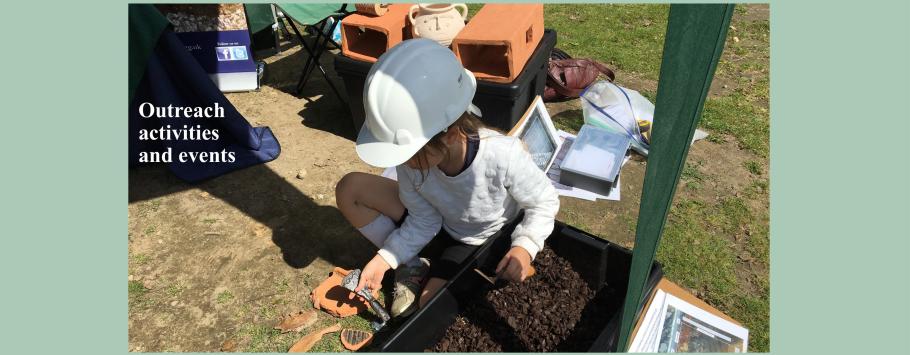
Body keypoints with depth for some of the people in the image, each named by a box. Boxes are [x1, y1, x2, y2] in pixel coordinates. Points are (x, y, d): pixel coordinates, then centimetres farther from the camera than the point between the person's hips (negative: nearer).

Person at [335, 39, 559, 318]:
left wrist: (524, 246, -36)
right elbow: (424, 222, -12)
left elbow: (545, 202, -20)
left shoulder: (503, 156, -39)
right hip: (440, 226, 4)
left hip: (488, 241, -3)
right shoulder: (410, 159, -27)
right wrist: (385, 259, -21)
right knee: (350, 190, -12)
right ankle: (411, 268, 0)